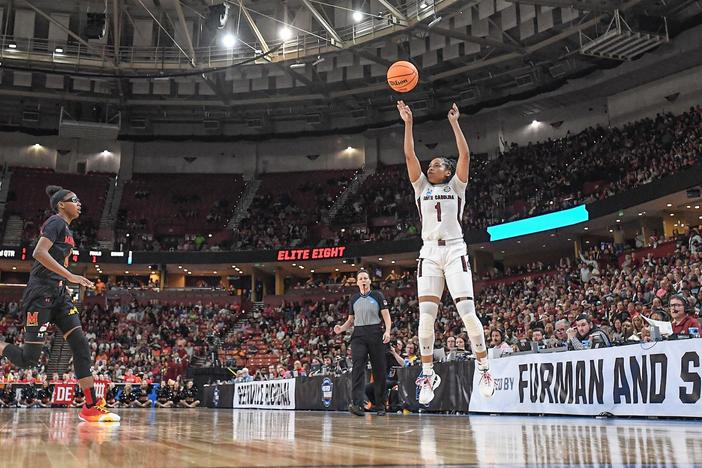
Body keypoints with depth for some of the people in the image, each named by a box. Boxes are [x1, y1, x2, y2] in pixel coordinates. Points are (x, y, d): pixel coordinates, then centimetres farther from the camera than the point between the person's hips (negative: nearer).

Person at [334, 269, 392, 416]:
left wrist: (387, 331, -17)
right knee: (358, 367, -15)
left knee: (379, 369, 1)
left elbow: (386, 315, 0)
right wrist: (341, 328, 0)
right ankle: (357, 403, -25)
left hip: (375, 334, -2)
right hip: (358, 334, 2)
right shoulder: (354, 299, 15)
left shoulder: (377, 295, 6)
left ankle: (380, 406, 13)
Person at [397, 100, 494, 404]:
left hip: (455, 251, -2)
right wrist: (408, 123, 4)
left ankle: (484, 369, 2)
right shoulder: (421, 187, 17)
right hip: (429, 253, 3)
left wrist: (454, 122, 1)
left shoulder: (456, 186, 12)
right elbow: (409, 156, 8)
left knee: (468, 313, -10)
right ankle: (428, 374, 3)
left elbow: (464, 154, -1)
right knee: (426, 316, -6)